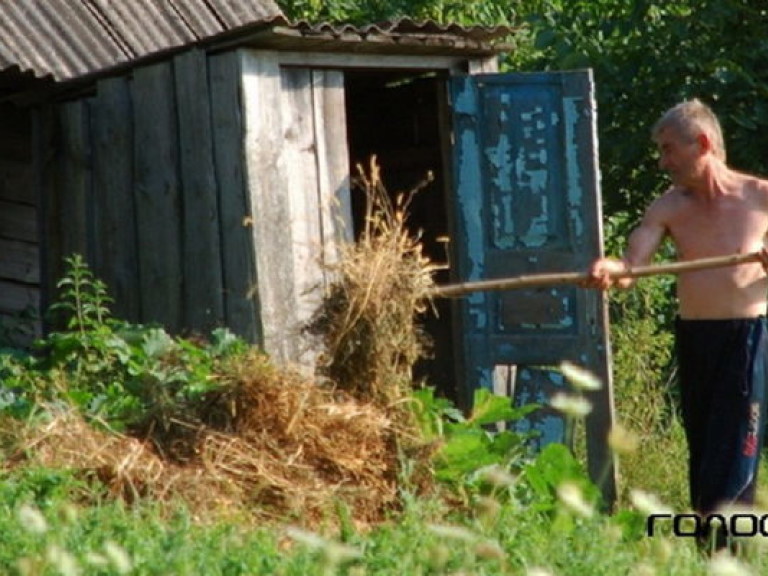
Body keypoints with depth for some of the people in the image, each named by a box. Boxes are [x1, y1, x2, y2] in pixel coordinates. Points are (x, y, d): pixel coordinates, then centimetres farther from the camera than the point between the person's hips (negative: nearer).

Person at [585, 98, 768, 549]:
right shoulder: (669, 208, 4)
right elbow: (630, 267, -8)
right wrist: (610, 271, -31)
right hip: (694, 338, 4)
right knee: (700, 454, 8)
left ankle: (723, 550, -10)